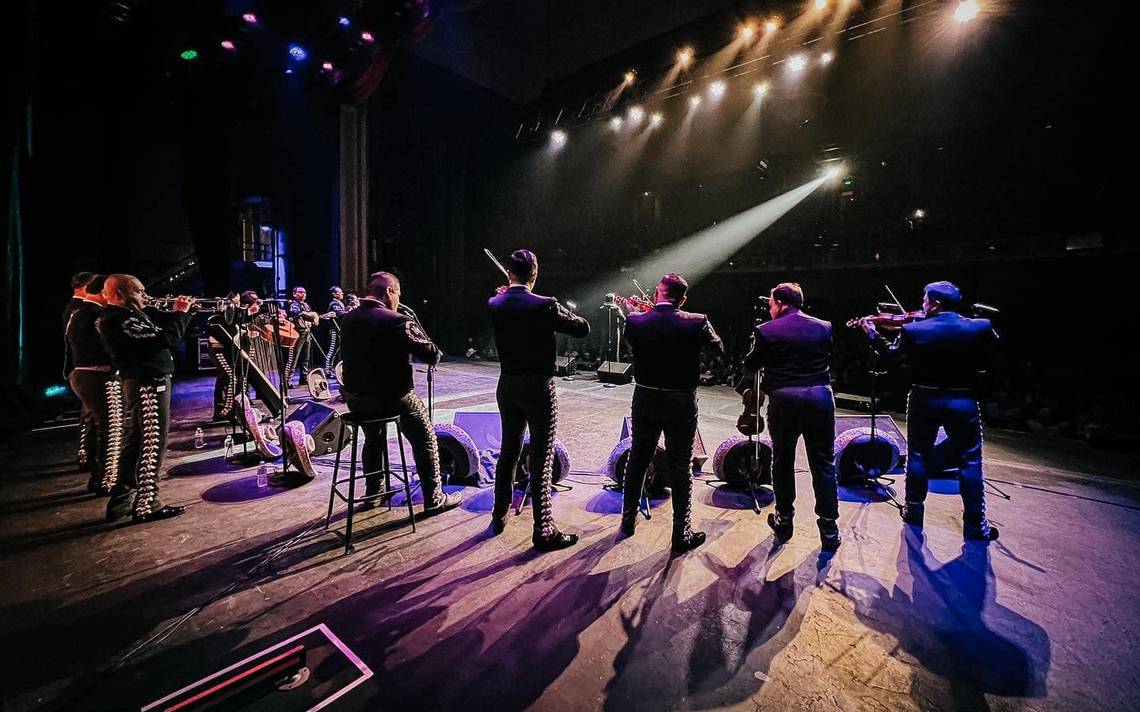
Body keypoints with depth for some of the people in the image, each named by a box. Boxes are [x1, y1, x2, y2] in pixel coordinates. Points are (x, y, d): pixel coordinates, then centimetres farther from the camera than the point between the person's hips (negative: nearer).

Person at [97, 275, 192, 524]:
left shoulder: (128, 314, 9)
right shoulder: (121, 319, -19)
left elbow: (158, 323, 18)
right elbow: (166, 339, -25)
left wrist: (176, 312, 4)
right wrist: (181, 313, -13)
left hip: (138, 383, 10)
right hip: (150, 384, -10)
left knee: (134, 443, 18)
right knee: (152, 445, -1)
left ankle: (121, 502, 28)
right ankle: (146, 506, 8)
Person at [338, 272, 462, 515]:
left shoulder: (347, 319, 2)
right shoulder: (398, 321, -20)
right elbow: (433, 356, -17)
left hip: (355, 398, 7)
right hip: (392, 398, -7)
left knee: (373, 438, 32)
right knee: (425, 441, 12)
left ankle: (372, 493, 43)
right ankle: (434, 499, 18)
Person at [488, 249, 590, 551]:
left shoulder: (494, 304, -1)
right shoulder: (545, 305, -17)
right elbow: (583, 328, -8)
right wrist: (559, 311, 6)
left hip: (507, 387, 6)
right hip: (538, 388, -6)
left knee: (509, 450, 20)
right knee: (541, 459, 2)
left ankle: (500, 516, 34)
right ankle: (544, 531, 12)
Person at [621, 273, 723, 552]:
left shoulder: (635, 321, -10)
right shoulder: (696, 322, -13)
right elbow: (719, 347, 4)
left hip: (645, 400, 2)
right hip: (681, 403, -2)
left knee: (637, 460, 18)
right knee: (681, 468, 9)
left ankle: (628, 520, 33)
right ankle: (682, 533, 20)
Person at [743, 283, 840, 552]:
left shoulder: (766, 330, -6)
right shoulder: (823, 327, 5)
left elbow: (750, 365, 3)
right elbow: (829, 359, 18)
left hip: (784, 399, -2)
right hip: (820, 397, 3)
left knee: (783, 461, 13)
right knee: (823, 464, 11)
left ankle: (784, 520, 26)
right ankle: (829, 527, 16)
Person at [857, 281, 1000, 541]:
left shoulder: (913, 330, -13)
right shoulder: (981, 328, -10)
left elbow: (891, 354, 4)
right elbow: (984, 363, 1)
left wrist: (872, 332, 16)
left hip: (924, 400, 0)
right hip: (963, 402, 0)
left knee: (918, 456, 15)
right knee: (970, 462, 11)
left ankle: (914, 512, 25)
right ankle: (976, 525, 17)